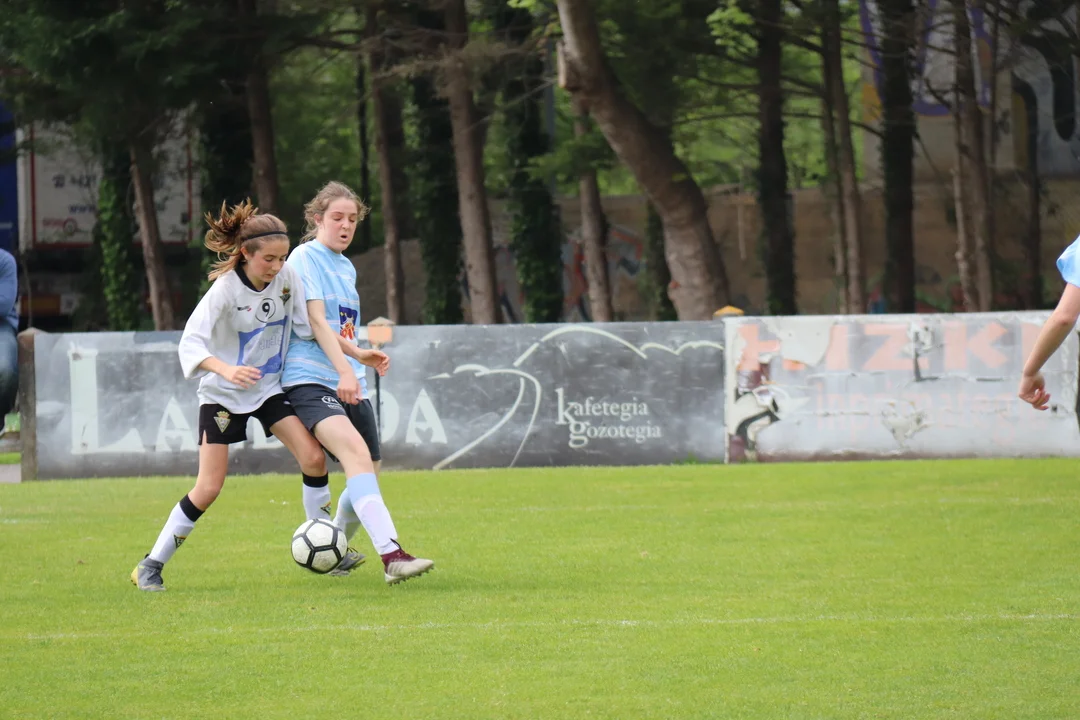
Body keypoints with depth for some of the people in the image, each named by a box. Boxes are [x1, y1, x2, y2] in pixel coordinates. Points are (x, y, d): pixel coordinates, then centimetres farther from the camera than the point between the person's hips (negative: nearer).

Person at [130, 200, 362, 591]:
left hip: (270, 388, 4)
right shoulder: (225, 289, -22)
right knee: (208, 488, -8)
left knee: (313, 457, -12)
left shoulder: (288, 278, -9)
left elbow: (311, 326, -1)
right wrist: (226, 369, -46)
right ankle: (151, 566, 3)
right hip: (222, 395, -4)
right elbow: (190, 342, -30)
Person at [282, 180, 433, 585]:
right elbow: (316, 320, -17)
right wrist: (345, 368, -26)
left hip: (349, 383, 9)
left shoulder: (347, 267, 19)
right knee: (356, 450, -30)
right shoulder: (306, 257, -6)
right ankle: (391, 556, -44)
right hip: (310, 380, -9)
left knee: (367, 475, 9)